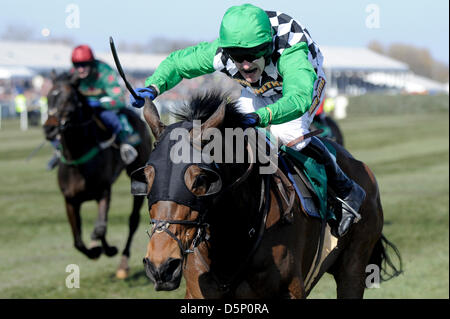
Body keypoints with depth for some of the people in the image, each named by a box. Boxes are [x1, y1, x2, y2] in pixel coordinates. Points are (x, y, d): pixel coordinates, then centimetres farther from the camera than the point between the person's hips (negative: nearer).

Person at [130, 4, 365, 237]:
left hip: (304, 83, -5)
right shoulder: (220, 52, -34)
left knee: (287, 132, -30)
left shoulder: (289, 53, -48)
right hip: (259, 91, 5)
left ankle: (347, 190, -11)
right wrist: (153, 87, -39)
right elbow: (176, 63, -19)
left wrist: (259, 117, -78)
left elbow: (299, 98, -63)